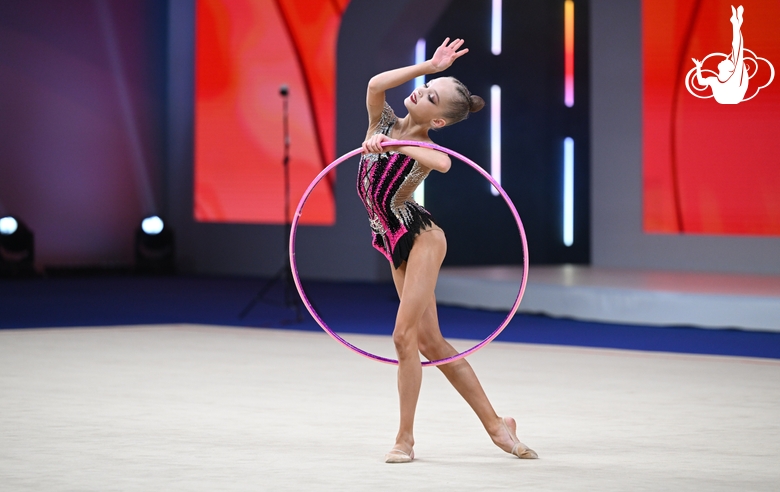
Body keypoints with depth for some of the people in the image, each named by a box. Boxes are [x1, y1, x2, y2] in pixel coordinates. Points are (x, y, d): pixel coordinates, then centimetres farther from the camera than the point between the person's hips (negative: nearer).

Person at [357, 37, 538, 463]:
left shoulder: (426, 148, -13)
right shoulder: (383, 123, 3)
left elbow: (444, 164, -38)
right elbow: (375, 85, -18)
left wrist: (388, 143, -41)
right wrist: (429, 66, -13)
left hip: (421, 238, -7)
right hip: (398, 247, 7)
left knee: (405, 335, -12)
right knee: (430, 341, 7)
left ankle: (405, 439, -2)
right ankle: (495, 424, 14)